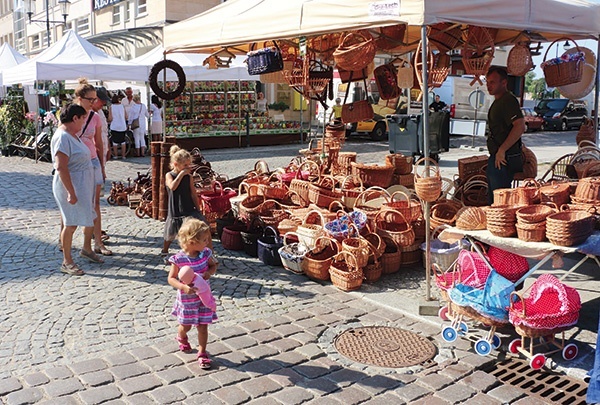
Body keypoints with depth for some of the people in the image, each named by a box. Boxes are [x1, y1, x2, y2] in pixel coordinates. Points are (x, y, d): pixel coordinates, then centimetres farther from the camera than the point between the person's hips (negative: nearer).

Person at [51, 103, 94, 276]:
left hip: (81, 185, 9)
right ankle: (67, 262, 7)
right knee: (71, 224, -3)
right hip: (70, 186, -9)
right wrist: (71, 192, -26)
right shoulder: (62, 137, -19)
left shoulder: (72, 135, 12)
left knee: (71, 223, 15)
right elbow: (61, 167, -25)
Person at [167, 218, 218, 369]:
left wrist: (209, 272, -16)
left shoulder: (205, 253, -11)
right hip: (187, 299, -2)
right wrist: (183, 287, -31)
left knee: (203, 326, 5)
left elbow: (213, 265, 7)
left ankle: (202, 353, 20)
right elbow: (171, 278, -16)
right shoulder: (179, 259, -23)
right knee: (186, 326, 18)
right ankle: (181, 338, 53)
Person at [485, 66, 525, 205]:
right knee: (492, 200, 19)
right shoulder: (498, 101, 17)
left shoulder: (508, 100, -15)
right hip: (497, 158, 11)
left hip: (504, 159, -11)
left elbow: (520, 127, -28)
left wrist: (502, 150, -26)